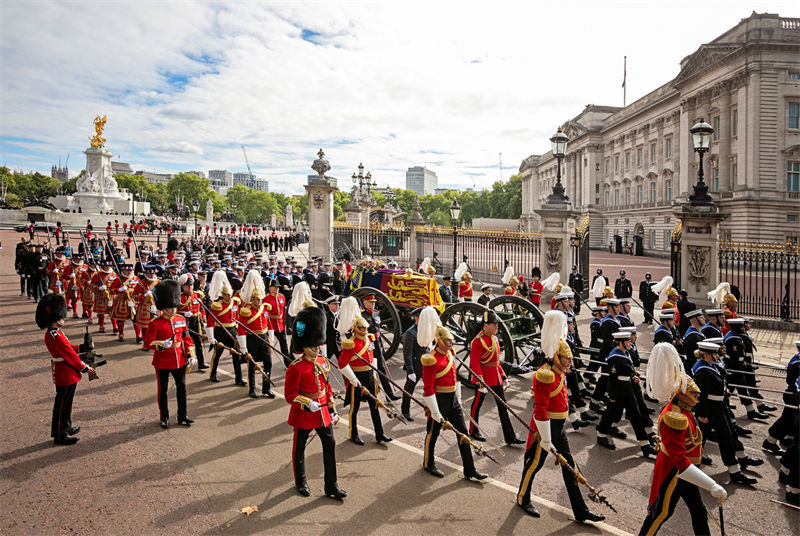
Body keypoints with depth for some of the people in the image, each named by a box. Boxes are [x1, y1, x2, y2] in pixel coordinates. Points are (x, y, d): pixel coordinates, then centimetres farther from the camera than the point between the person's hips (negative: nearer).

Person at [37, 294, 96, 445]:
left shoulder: (51, 334, 5)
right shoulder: (57, 337, -27)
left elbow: (68, 348, 14)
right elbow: (71, 356, -22)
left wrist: (84, 347, 9)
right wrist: (85, 368, -12)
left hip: (64, 375, 10)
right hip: (66, 376, -10)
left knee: (65, 402, 22)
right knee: (63, 404, 3)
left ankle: (66, 427, 37)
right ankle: (60, 435, 15)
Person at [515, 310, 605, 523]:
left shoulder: (558, 372, 7)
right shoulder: (545, 375, -24)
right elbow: (540, 410, -26)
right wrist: (545, 439, -23)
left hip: (558, 426, 10)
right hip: (546, 427, -10)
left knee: (569, 465, 13)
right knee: (535, 463, 8)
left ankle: (580, 510, 23)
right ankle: (523, 499, 30)